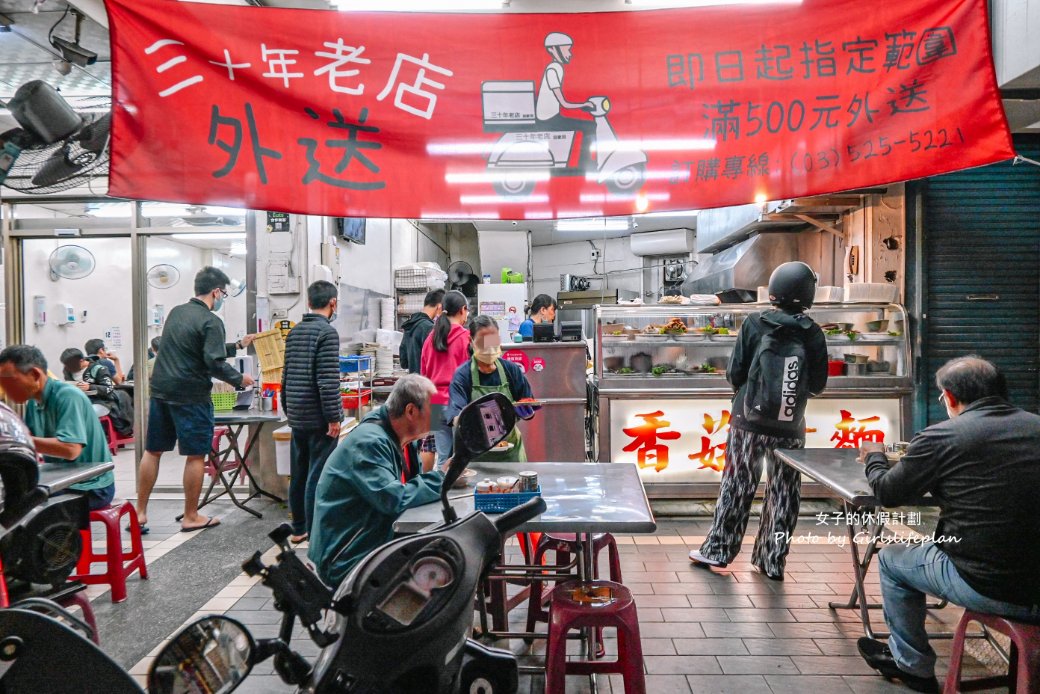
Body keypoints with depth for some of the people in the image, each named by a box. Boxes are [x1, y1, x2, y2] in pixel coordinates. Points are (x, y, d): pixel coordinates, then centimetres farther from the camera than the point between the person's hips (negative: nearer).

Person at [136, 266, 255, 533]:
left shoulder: (176, 312, 14)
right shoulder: (211, 321, -13)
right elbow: (215, 363, -18)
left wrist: (237, 346, 28)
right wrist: (239, 379, -2)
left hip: (160, 391, 8)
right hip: (190, 396, -8)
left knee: (152, 451, 13)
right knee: (196, 456, 4)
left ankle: (140, 513, 18)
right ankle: (191, 517, 12)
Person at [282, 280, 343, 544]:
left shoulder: (294, 332, 11)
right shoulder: (327, 332, -13)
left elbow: (286, 375, 16)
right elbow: (328, 379, -19)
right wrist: (334, 417, -15)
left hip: (297, 416, 8)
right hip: (318, 418, -8)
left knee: (298, 474, 14)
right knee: (317, 475, -2)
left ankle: (298, 529, 23)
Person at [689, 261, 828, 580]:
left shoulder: (755, 324, -8)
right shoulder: (813, 334, -3)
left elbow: (734, 375, -7)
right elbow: (817, 385, 3)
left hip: (749, 422, -1)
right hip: (790, 427, 1)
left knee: (737, 486, 10)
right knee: (784, 493, 12)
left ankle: (717, 549, 17)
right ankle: (772, 560, 18)